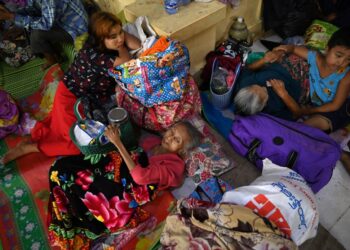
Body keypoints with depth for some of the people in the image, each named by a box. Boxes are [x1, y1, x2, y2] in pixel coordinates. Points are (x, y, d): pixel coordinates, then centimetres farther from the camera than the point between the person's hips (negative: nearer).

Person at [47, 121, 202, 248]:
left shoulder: (175, 165, -13)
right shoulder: (152, 140, 10)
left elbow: (140, 176, -27)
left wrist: (118, 143, -26)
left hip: (122, 193, -7)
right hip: (109, 171, 7)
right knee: (61, 166, -3)